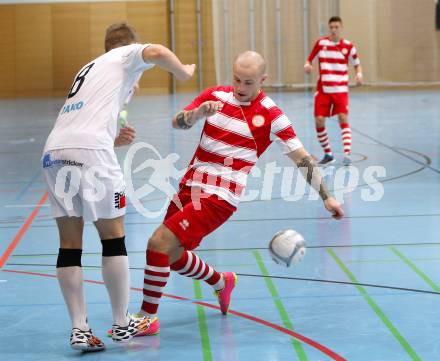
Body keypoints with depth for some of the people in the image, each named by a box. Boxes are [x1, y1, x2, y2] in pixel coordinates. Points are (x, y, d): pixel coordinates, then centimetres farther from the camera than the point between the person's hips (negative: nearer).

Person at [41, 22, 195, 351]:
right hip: (90, 153, -6)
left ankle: (79, 330, 6)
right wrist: (183, 72, 9)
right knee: (113, 237, 6)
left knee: (69, 244, 7)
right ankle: (122, 324, 13)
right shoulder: (126, 55, 16)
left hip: (54, 151, 6)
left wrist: (113, 140, 22)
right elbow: (157, 53, -8)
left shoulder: (91, 69, 35)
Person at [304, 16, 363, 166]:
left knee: (343, 118, -16)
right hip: (323, 90, 2)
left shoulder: (348, 46, 0)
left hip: (340, 90, -1)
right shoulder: (321, 43, 2)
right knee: (319, 121, -5)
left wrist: (359, 74, -12)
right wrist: (307, 66, -16)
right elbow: (310, 59, 8)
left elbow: (357, 64, 10)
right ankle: (328, 153, 11)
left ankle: (347, 153, -20)